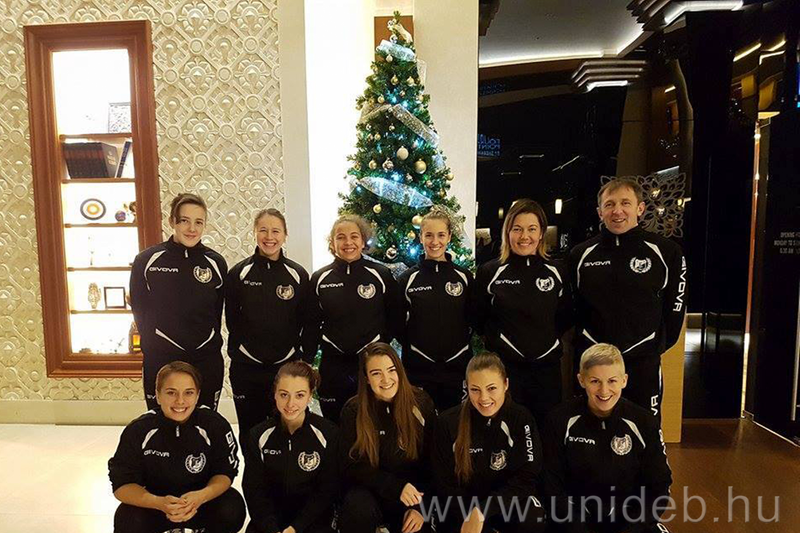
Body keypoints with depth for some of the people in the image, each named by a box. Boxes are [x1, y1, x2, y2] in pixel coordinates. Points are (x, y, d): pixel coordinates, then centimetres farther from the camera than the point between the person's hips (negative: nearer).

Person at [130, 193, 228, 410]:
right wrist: (155, 347, 3)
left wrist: (210, 346, 7)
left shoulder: (216, 263, 0)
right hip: (160, 362, -1)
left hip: (207, 363, 1)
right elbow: (140, 311, 3)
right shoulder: (147, 260, -4)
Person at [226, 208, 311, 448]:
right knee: (250, 430, 11)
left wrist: (296, 353, 1)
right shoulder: (239, 273, -2)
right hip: (246, 367, 0)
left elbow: (304, 321, 4)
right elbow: (232, 319, 3)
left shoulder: (298, 274, -1)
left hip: (286, 365, 0)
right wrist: (239, 351, 0)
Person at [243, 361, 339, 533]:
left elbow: (326, 490, -6)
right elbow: (254, 489, -3)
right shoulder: (259, 435, -4)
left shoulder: (328, 434, -11)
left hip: (312, 517, -1)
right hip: (270, 515, 1)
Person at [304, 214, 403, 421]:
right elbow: (312, 324, 5)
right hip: (332, 365, 1)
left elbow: (396, 318, 5)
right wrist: (306, 361, 2)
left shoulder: (381, 275, -4)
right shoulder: (320, 278, 1)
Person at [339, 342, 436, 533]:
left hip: (415, 491, 2)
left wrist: (421, 505, -11)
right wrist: (396, 486, -19)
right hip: (371, 490, -1)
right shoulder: (353, 410, -9)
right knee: (359, 509, -31)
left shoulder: (421, 403, -7)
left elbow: (433, 460, -2)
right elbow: (351, 466, -8)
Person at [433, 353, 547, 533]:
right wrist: (470, 517, -20)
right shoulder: (449, 422, -11)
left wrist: (481, 511, -24)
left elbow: (526, 478, -14)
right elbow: (445, 483, -5)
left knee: (533, 518, -29)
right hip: (462, 504, -1)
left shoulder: (522, 419, -11)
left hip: (507, 501, 1)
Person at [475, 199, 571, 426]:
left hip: (547, 367, 3)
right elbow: (480, 320, 4)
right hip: (503, 367, -2)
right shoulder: (489, 272, -1)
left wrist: (549, 340, 7)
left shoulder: (556, 273, 6)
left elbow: (565, 320, 15)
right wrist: (499, 341, 1)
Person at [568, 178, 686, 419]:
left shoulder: (665, 252, -4)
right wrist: (582, 343, 7)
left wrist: (656, 347, 3)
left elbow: (675, 306, 2)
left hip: (643, 363, -2)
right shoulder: (581, 254, 3)